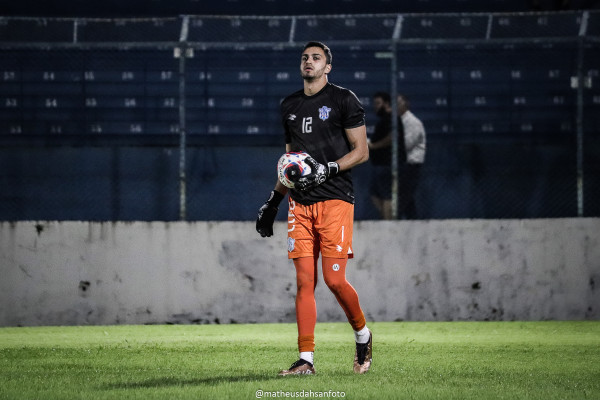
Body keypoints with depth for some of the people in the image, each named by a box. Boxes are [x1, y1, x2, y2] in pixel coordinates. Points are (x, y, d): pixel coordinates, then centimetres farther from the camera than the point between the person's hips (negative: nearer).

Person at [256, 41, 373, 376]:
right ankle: (306, 359, -1)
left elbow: (362, 151, -2)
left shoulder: (344, 100, 0)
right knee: (305, 281, -1)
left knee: (335, 279, -10)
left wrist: (328, 169, -16)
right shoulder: (290, 106, 18)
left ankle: (362, 334, 15)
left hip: (335, 200, -5)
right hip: (300, 203, 5)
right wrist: (274, 201, 23)